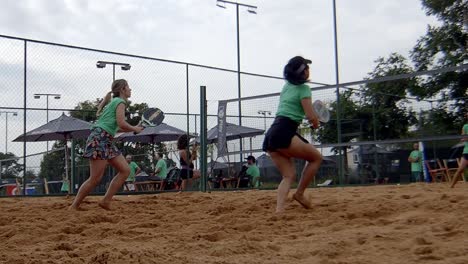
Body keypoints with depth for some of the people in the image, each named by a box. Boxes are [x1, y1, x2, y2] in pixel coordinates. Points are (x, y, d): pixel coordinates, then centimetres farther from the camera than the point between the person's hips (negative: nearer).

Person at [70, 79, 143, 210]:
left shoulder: (114, 101, 24)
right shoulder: (120, 101, -4)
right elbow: (121, 124, -17)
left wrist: (133, 129, 18)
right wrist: (134, 129, 0)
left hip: (107, 140, 10)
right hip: (99, 138, -10)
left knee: (125, 170, 2)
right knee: (95, 178, -11)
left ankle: (106, 201, 2)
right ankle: (74, 206, -3)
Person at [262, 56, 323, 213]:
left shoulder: (286, 87, 23)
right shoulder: (303, 88, -1)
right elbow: (311, 116, -9)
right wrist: (316, 123, 13)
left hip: (271, 135, 8)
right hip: (283, 133, -8)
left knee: (289, 175, 7)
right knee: (316, 157, 7)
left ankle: (279, 209, -10)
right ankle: (299, 193, 6)